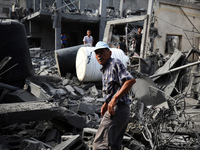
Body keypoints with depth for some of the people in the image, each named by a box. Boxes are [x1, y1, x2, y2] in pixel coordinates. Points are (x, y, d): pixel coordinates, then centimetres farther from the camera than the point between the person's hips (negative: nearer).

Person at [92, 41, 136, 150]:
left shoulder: (115, 63, -8)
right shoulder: (106, 69, 21)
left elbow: (131, 80, -22)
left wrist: (114, 99, -26)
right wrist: (106, 104, 24)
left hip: (117, 109, -10)